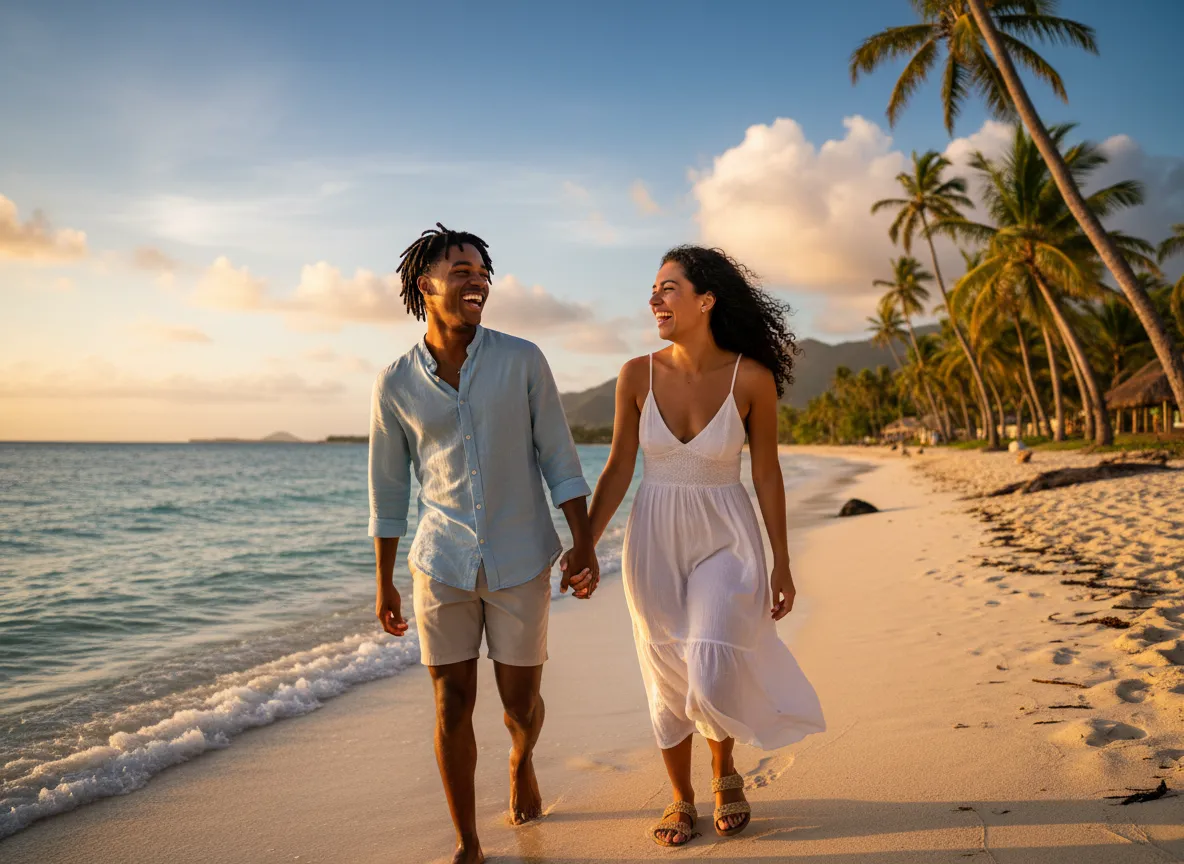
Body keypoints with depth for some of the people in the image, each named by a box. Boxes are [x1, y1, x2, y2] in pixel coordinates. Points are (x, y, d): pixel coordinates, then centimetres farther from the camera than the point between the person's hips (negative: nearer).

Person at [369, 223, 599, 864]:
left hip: (521, 564, 0)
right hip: (442, 565, 1)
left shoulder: (522, 360, -5)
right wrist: (384, 586, 8)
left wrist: (583, 544, -9)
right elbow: (388, 488, 6)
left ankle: (522, 761, 46)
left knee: (520, 700, 10)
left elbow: (558, 458, -2)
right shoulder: (396, 383, -2)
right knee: (453, 705, 3)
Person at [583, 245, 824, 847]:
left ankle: (725, 771, 22)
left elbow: (766, 474, -4)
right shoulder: (638, 375, -7)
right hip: (654, 541, 2)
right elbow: (618, 470, -1)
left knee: (711, 677, -13)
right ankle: (682, 797, 33)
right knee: (667, 681, 10)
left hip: (725, 538, -2)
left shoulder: (751, 378, -12)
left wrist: (781, 565, 0)